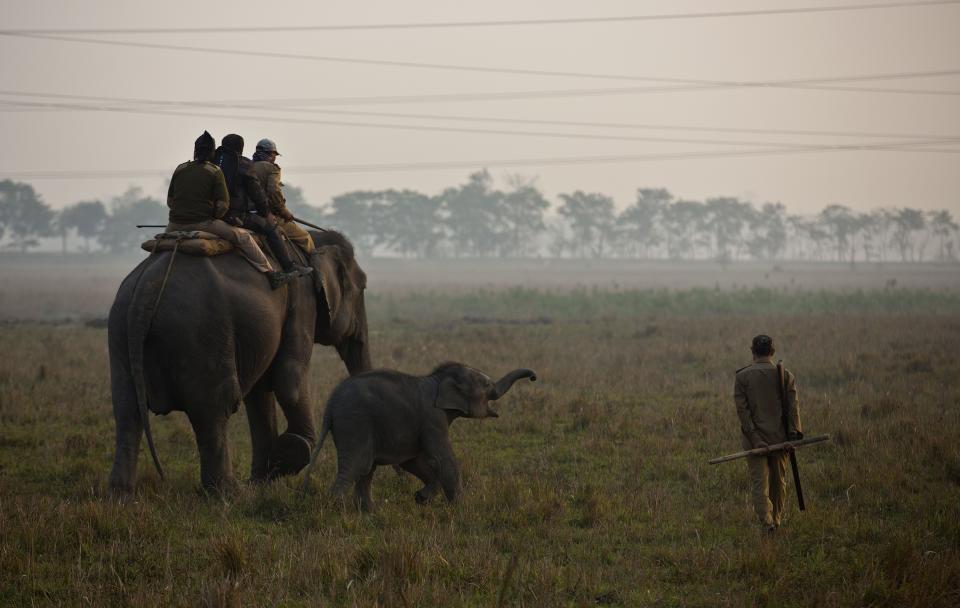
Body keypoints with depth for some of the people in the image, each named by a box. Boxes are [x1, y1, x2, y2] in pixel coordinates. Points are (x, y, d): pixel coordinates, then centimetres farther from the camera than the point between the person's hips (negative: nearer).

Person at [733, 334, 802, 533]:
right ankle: (777, 519, 29)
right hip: (780, 437, 2)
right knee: (779, 481, 17)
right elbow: (793, 406, -9)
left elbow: (742, 409, -10)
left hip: (754, 438, -2)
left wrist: (755, 438, -13)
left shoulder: (742, 376, -3)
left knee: (759, 483, -1)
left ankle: (767, 522, -16)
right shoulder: (785, 375, -1)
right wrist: (793, 433, -12)